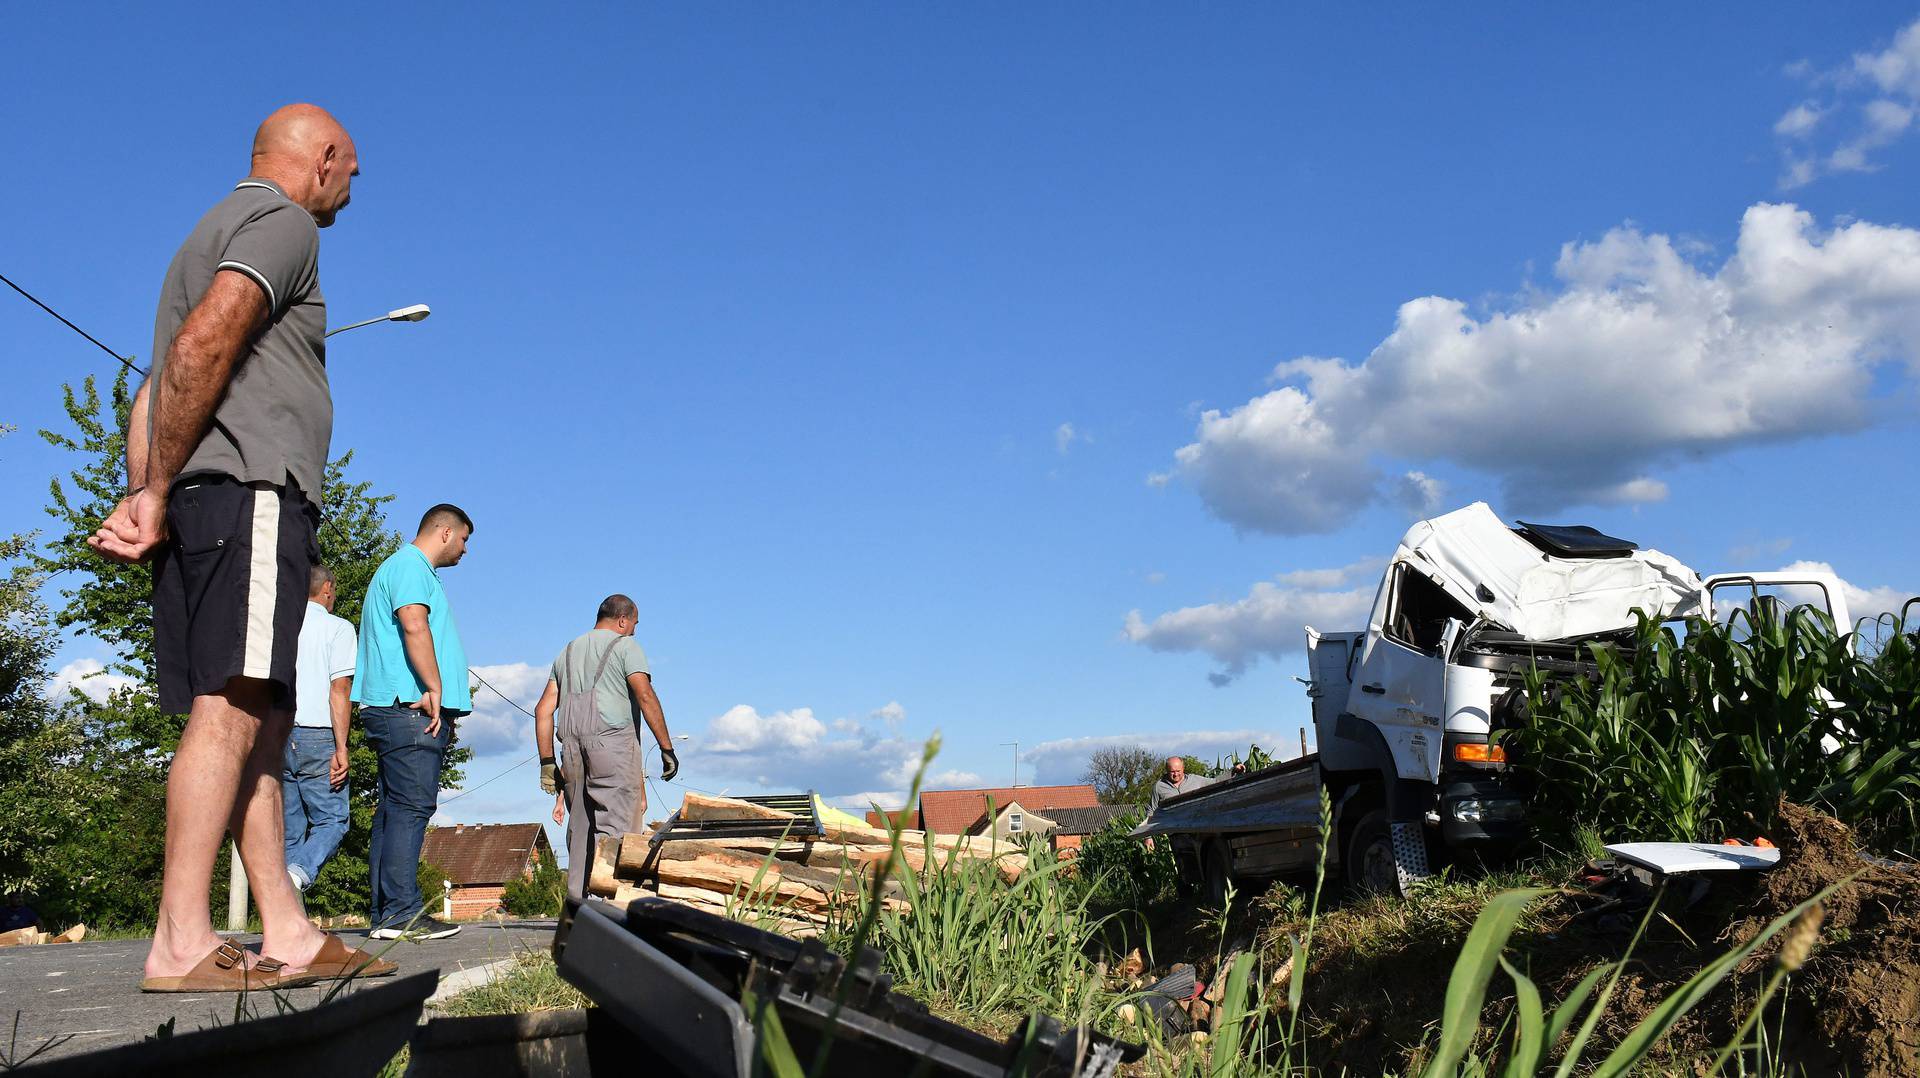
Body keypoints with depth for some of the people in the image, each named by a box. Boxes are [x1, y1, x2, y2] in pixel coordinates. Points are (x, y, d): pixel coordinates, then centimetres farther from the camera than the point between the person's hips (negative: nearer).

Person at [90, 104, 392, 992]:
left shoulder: (211, 234, 31)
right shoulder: (283, 222, 0)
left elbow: (152, 392, 22)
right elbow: (204, 343, -17)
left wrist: (139, 500, 8)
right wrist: (160, 493, -12)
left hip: (199, 510, 10)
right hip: (249, 489, -10)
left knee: (261, 721, 4)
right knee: (232, 708, -15)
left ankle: (287, 933, 4)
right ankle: (181, 942, -19)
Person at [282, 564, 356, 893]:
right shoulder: (337, 627, 0)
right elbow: (339, 688, -9)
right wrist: (341, 748, -12)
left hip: (275, 736, 5)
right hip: (317, 736, -5)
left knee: (290, 829, 9)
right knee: (331, 820, 2)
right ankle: (299, 873, -26)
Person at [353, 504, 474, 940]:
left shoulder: (407, 568, 28)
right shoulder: (410, 566, -5)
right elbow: (414, 625, -20)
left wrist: (440, 695, 23)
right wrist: (435, 689, -19)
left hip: (407, 712, 11)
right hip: (411, 709, -11)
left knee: (394, 811, 8)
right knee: (411, 808, -13)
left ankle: (385, 914, 10)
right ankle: (400, 912, -15)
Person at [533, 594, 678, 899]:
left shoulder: (567, 652, 24)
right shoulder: (625, 645, 6)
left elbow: (543, 709, 18)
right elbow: (645, 696, -8)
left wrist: (547, 762, 18)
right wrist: (667, 748, -8)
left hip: (573, 748, 6)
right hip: (613, 740, -6)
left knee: (581, 830, 9)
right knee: (616, 827, -10)